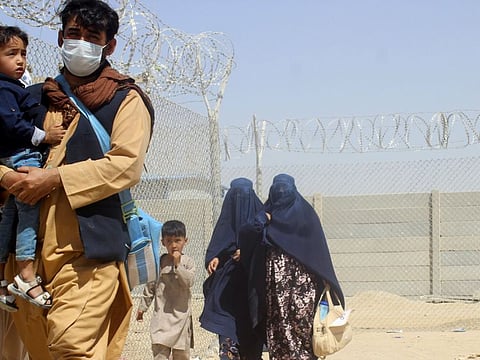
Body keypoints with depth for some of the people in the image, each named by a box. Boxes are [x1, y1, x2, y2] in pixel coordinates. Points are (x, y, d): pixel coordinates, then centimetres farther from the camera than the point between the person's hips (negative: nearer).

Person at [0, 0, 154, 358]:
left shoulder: (126, 98, 6)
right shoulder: (37, 97, 20)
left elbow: (127, 164, -8)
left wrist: (55, 178, -13)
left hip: (89, 246, -5)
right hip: (32, 247, 5)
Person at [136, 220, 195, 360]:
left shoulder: (188, 262, 0)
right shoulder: (159, 261, 4)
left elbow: (189, 281, -13)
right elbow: (150, 285, 11)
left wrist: (177, 265, -17)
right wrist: (143, 306, 12)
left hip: (181, 312, 0)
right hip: (162, 313, 0)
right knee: (159, 347, -12)